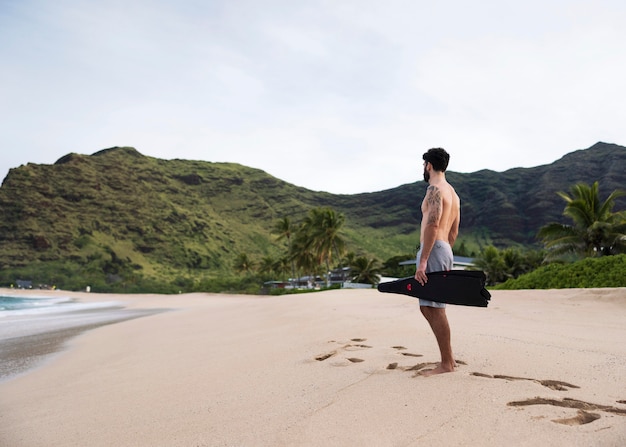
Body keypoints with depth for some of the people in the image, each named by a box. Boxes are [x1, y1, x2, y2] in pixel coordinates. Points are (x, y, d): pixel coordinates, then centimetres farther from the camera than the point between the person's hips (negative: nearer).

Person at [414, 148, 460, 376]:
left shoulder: (435, 189, -9)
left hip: (433, 250, -10)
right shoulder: (452, 192, 21)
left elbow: (432, 225, -20)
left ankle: (446, 363, 0)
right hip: (445, 250, 10)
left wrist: (422, 260, -22)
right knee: (428, 307, 14)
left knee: (434, 308, -6)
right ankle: (448, 357, 18)